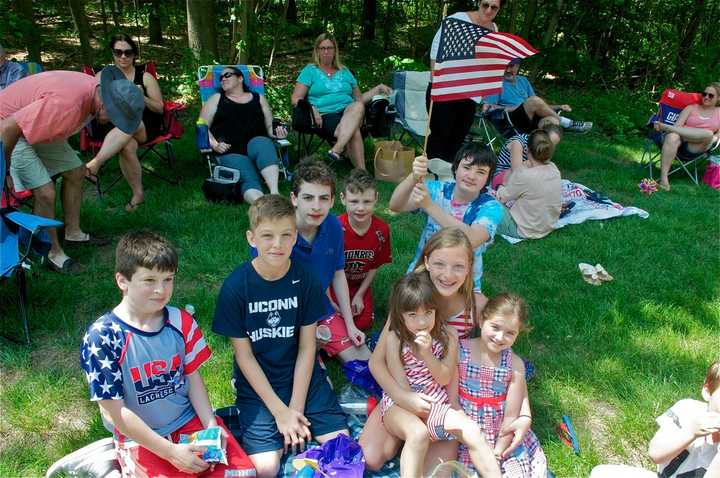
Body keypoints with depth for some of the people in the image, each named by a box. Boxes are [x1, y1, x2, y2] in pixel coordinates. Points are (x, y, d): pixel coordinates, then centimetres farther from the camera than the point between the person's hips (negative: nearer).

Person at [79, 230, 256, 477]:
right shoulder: (102, 337, -17)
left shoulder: (181, 322, -4)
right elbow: (115, 412, -15)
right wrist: (170, 452, -16)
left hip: (190, 421, 4)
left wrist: (211, 426, -10)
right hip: (140, 439, -3)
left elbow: (193, 377, 4)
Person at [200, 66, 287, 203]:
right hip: (230, 151, -1)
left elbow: (269, 127, 22)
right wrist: (214, 144, -4)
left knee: (262, 143, -36)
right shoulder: (216, 99, 22)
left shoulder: (258, 98, 25)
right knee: (249, 180, -31)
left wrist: (277, 132, -2)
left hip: (255, 142, 1)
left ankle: (274, 193, -51)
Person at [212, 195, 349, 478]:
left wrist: (296, 408, -11)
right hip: (257, 384, -2)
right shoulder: (236, 286, -14)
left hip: (302, 376, 2)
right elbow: (244, 355, -10)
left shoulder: (304, 280, -9)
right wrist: (280, 411, -12)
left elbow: (306, 348, -6)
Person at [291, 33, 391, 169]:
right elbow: (296, 100, 5)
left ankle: (336, 150, -49)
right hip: (325, 116, -3)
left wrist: (378, 88, 19)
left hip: (350, 113, 3)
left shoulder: (344, 71, 27)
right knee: (353, 132, -36)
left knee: (358, 106, -36)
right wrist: (311, 109, -14)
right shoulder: (310, 70, 14)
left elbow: (359, 99, 31)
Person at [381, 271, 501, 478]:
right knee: (419, 433, -34)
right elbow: (400, 383, -9)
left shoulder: (447, 337, -2)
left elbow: (445, 379, -6)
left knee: (472, 431, -19)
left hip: (436, 403, 3)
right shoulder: (395, 338, -8)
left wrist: (426, 353, -20)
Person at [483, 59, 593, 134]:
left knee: (553, 122, -29)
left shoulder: (523, 80, 26)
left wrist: (559, 107, 12)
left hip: (530, 121, 5)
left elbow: (538, 106, 26)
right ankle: (567, 124, -17)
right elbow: (485, 108, -1)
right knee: (534, 100, -30)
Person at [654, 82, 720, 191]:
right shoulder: (691, 108, 16)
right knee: (672, 137, -37)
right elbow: (677, 125, 2)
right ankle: (663, 178, -46)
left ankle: (667, 127, -29)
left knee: (708, 134, -34)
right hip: (680, 141, 0)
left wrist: (708, 141, -12)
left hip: (695, 148, 0)